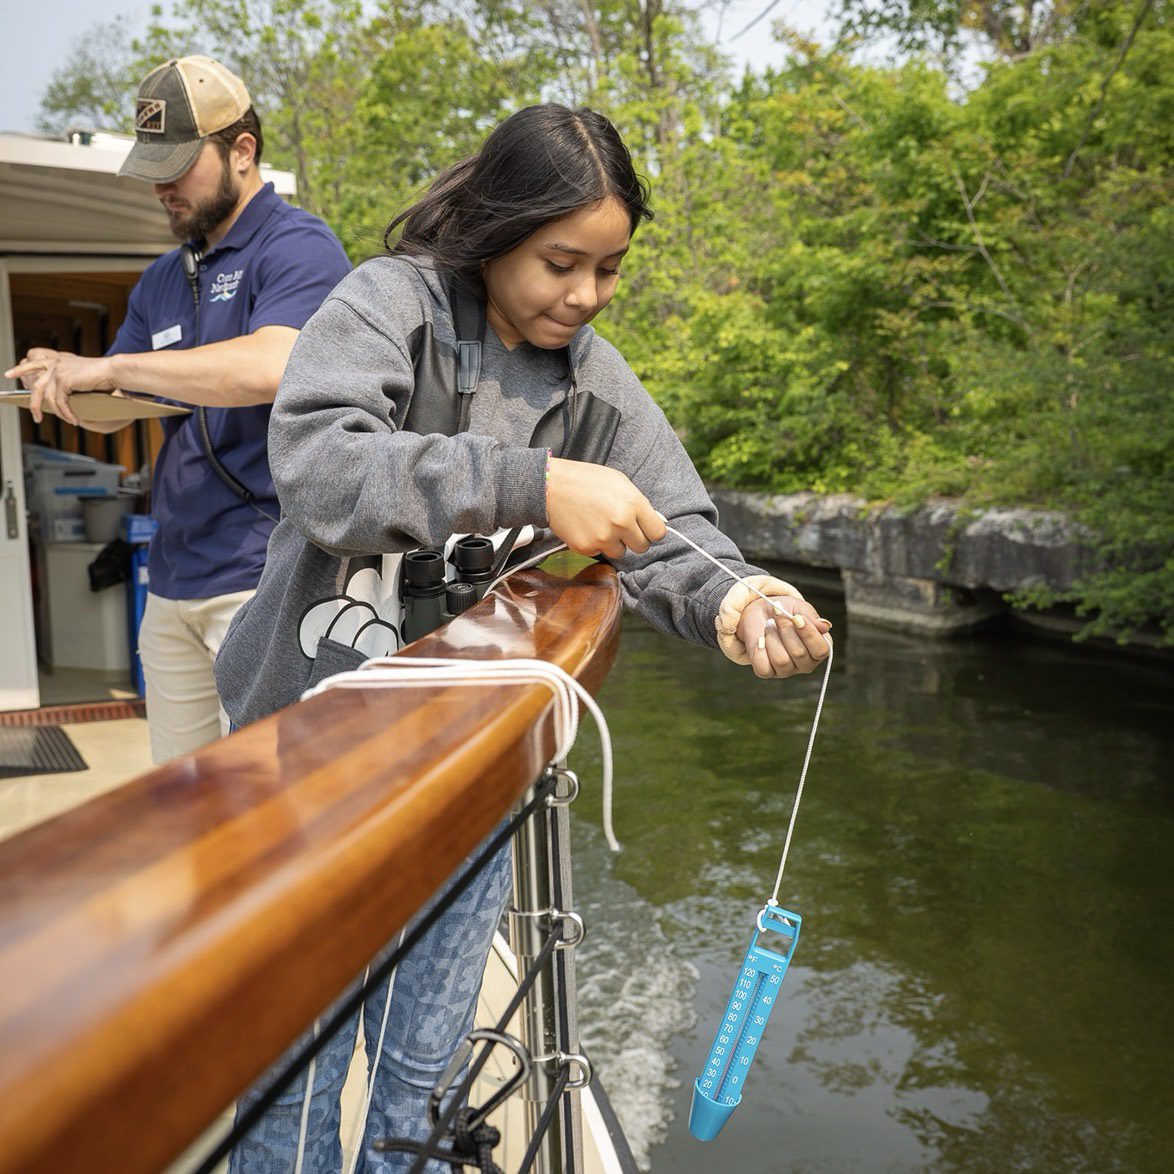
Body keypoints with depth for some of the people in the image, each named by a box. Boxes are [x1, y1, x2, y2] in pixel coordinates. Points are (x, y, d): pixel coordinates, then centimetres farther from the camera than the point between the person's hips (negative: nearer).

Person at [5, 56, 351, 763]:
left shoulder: (298, 247, -8)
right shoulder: (162, 280, 17)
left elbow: (274, 367, -28)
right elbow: (115, 413, 22)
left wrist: (111, 367, -22)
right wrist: (63, 381, -1)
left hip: (263, 575, -8)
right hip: (173, 577, 8)